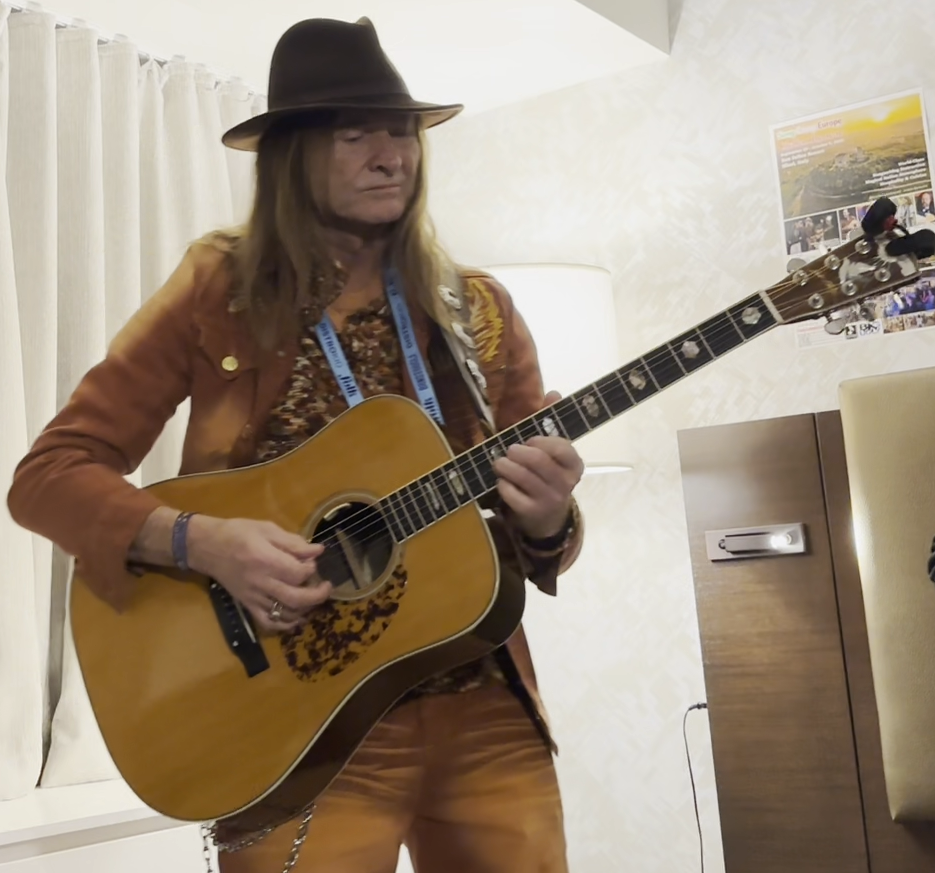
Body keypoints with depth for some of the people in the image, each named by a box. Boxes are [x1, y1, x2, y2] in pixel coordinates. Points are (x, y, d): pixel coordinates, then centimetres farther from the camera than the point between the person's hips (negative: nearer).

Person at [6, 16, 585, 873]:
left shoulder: (477, 310, 5)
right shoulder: (220, 291, -4)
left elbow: (542, 540, 7)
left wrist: (545, 521, -17)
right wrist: (200, 541, -22)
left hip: (486, 717, 4)